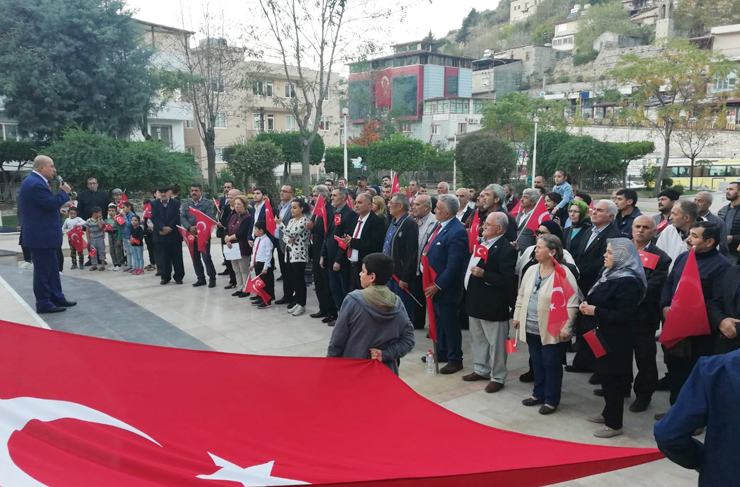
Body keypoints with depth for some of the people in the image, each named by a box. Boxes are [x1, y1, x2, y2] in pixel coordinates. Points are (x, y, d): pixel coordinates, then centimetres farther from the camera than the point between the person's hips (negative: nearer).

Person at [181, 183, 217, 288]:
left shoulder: (208, 203, -2)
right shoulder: (186, 204, 11)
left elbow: (209, 218, -12)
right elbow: (182, 218, 0)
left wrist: (198, 227, -22)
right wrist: (189, 227, -17)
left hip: (204, 234, -5)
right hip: (191, 235, 5)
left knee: (206, 257, -7)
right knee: (195, 258, 9)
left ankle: (212, 278, 4)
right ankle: (201, 278, 19)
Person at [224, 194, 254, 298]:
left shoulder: (248, 217, -11)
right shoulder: (233, 216, 13)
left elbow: (241, 233, -19)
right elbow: (227, 230, 9)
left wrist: (229, 238, -8)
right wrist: (227, 239, -11)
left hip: (243, 247, -8)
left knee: (244, 270, 0)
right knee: (236, 270, 13)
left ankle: (246, 289, 8)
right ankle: (239, 288, 21)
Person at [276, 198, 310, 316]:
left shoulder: (304, 220, -10)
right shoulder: (291, 221, 15)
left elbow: (292, 233, -20)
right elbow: (285, 236, 15)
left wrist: (280, 223, -23)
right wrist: (288, 240, -8)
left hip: (299, 254, -8)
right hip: (290, 253, 8)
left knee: (299, 280, -3)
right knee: (292, 279, 11)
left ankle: (301, 304, 4)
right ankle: (296, 301, 21)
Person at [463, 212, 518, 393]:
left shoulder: (506, 249, -18)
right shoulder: (481, 243, 10)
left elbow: (507, 281, -23)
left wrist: (483, 274, -27)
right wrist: (467, 294, 12)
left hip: (492, 305, -9)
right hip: (475, 301, 10)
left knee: (495, 342, 4)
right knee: (478, 339, 21)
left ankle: (498, 377, 17)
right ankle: (481, 370, 36)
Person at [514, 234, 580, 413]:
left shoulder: (564, 274, -16)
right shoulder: (531, 270, 6)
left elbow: (572, 303, -17)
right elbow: (522, 295, 15)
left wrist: (565, 327, -19)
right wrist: (517, 316, 14)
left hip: (552, 331, -6)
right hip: (532, 328, 6)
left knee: (551, 365, 6)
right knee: (537, 363, 18)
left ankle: (551, 400, 20)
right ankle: (539, 394, 34)